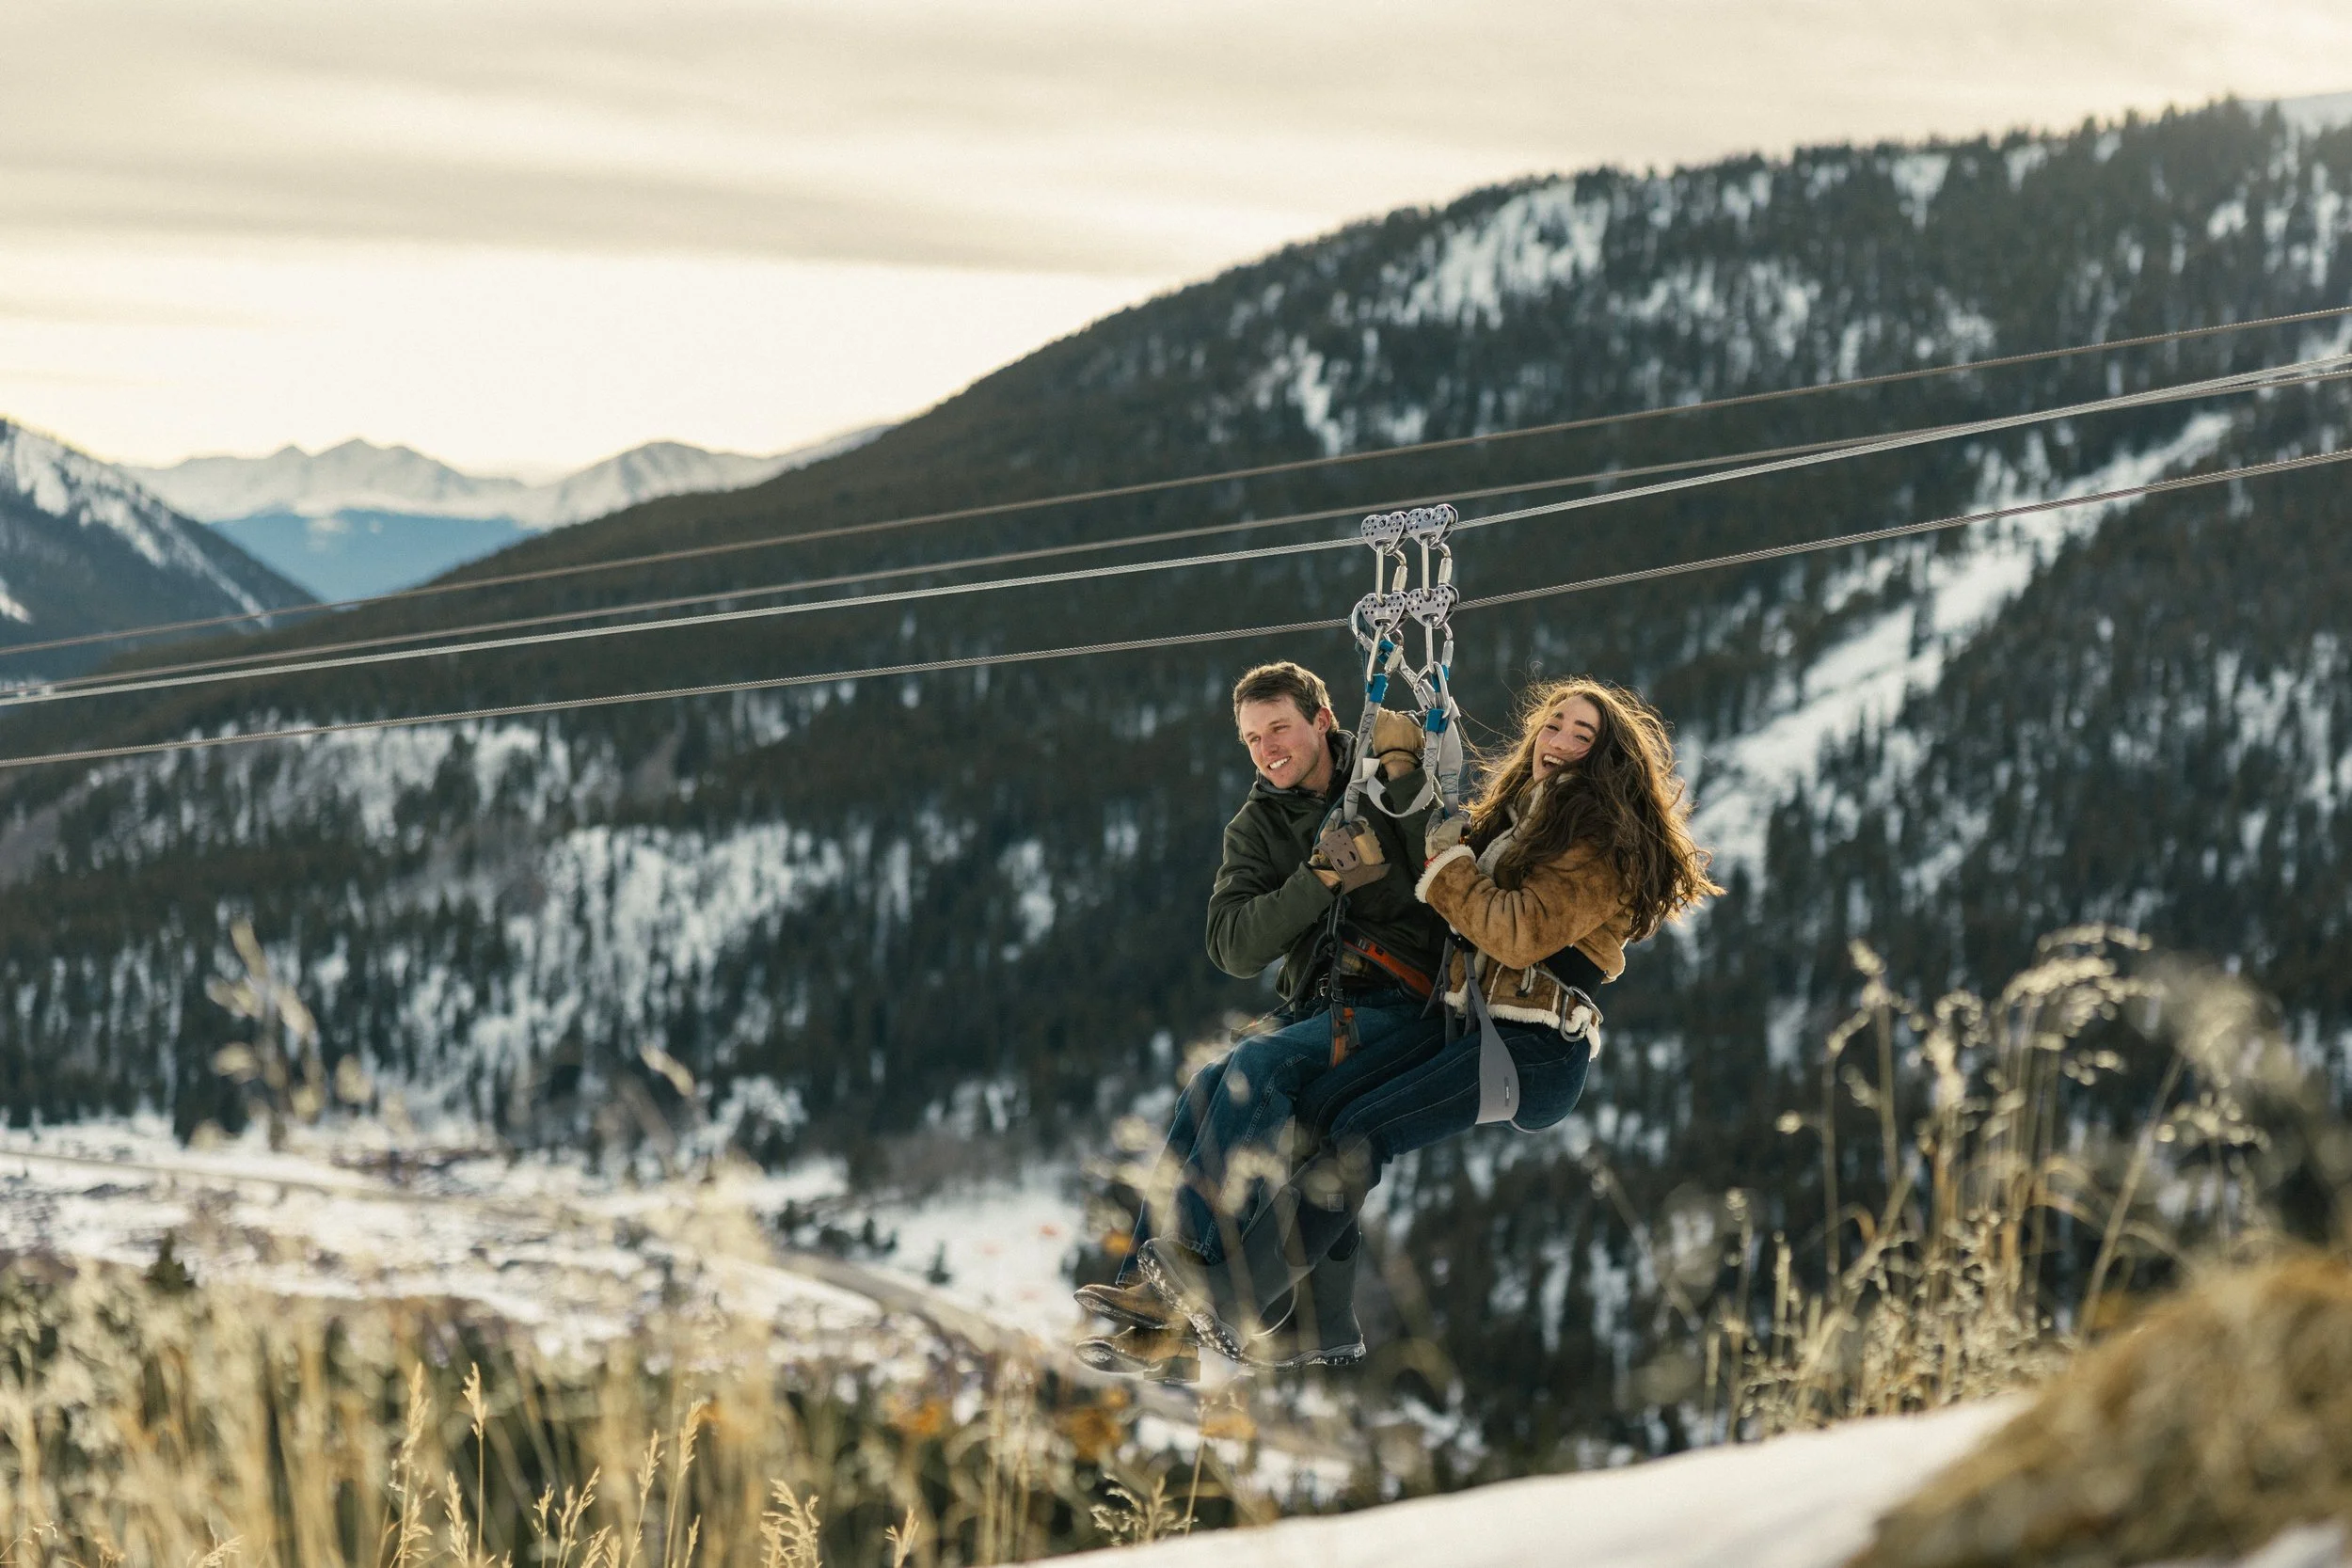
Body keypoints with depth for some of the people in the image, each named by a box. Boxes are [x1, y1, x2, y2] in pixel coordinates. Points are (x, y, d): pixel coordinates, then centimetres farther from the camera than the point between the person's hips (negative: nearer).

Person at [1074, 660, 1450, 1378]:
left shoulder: (1394, 791, 3)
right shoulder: (1258, 827, 15)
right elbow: (1233, 949, -1)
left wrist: (1404, 777, -15)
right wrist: (1321, 878, -13)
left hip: (1405, 1003, -5)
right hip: (1314, 1008, 5)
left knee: (1259, 1063, -29)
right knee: (1215, 1086, -25)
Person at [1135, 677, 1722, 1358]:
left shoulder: (1602, 840, -4)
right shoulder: (1514, 820, 24)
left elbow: (1524, 933, -17)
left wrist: (1446, 870, -7)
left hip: (1536, 1049, -9)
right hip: (1470, 1026, 9)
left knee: (1364, 1131, -22)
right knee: (1316, 1105, -12)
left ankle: (1231, 1294, -22)